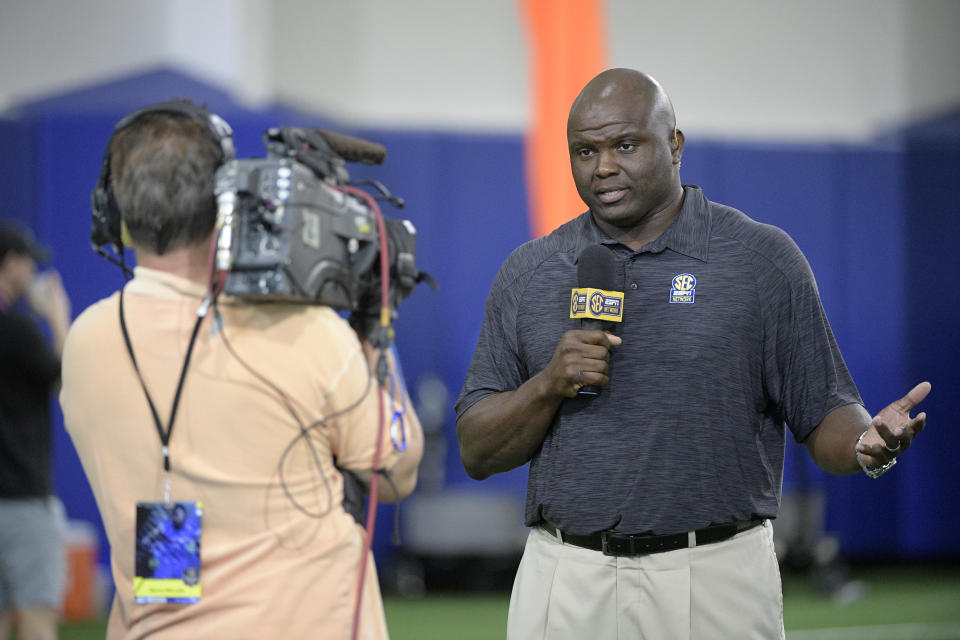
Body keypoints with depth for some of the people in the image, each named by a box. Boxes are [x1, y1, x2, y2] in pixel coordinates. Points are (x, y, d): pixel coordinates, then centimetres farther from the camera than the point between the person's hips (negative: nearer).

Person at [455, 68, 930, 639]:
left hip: (716, 579, -2)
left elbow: (823, 416, 0)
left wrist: (869, 445, -22)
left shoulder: (764, 259, 2)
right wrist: (551, 384, -10)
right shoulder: (529, 272, 9)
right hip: (567, 585, 2)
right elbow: (478, 453, 8)